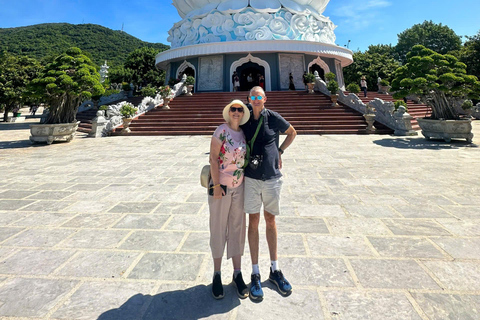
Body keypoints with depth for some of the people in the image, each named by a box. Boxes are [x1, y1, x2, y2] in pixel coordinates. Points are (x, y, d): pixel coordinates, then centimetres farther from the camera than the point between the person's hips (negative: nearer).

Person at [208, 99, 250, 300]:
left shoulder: (243, 134, 6)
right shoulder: (221, 130, -9)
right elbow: (213, 158, -13)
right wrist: (216, 185, -17)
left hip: (239, 187, 5)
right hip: (220, 185, -5)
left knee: (237, 228, 11)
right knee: (218, 229, 7)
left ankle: (237, 274, 26)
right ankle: (217, 275, 25)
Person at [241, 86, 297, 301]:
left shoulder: (274, 118, -1)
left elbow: (292, 133, 16)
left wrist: (279, 151, 7)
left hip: (272, 177, 0)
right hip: (251, 178, 0)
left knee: (270, 221, 11)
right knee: (253, 222, 5)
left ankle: (275, 269, 26)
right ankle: (255, 274, 18)